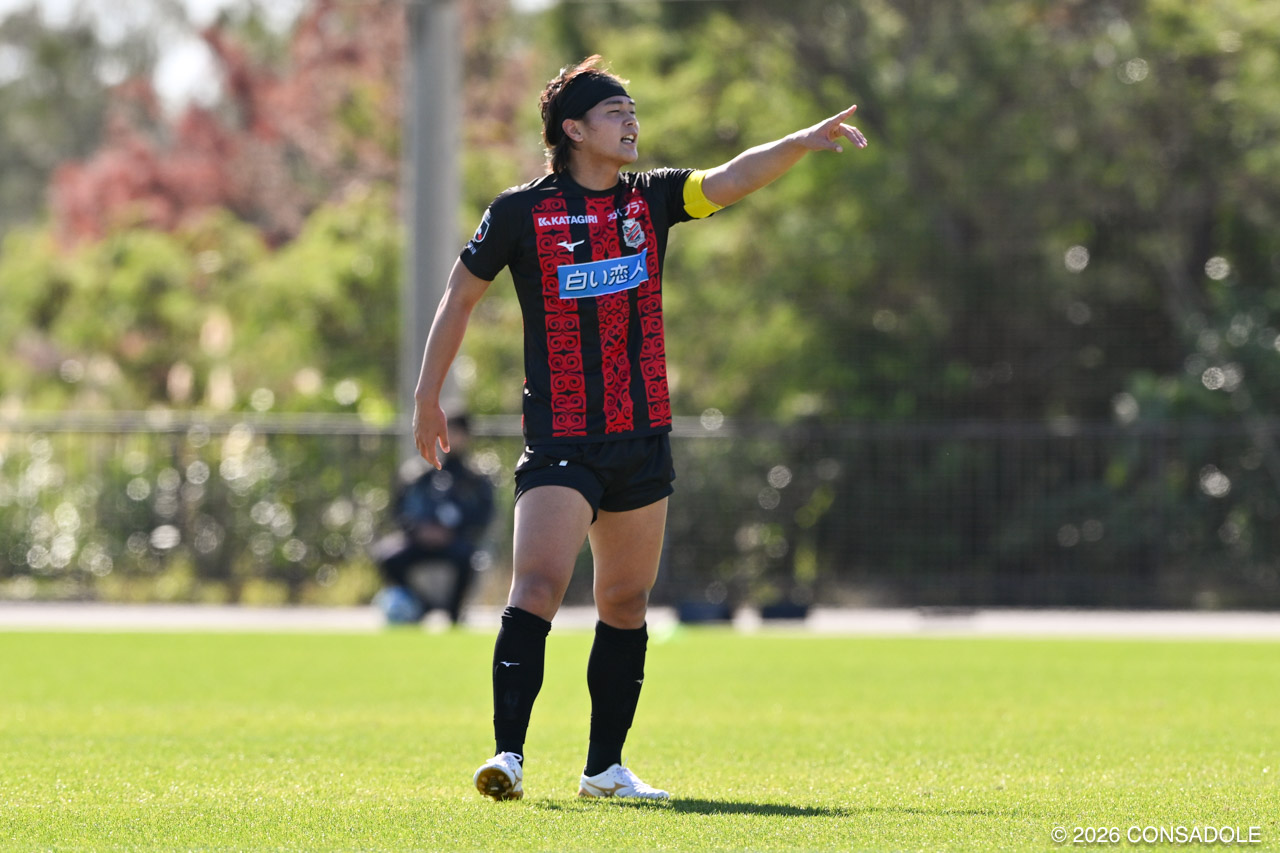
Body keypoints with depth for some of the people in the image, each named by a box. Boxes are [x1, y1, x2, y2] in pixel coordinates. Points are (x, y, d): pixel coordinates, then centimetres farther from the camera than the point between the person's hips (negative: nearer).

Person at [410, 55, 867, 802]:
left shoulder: (650, 200, 8)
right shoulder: (521, 212, -3)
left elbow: (732, 180, -6)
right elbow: (462, 297, 7)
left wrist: (804, 142, -21)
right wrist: (428, 397, 9)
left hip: (643, 435, 5)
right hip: (560, 439, -5)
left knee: (627, 604, 10)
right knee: (538, 587, -18)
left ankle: (606, 767, 18)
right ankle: (508, 754, -19)